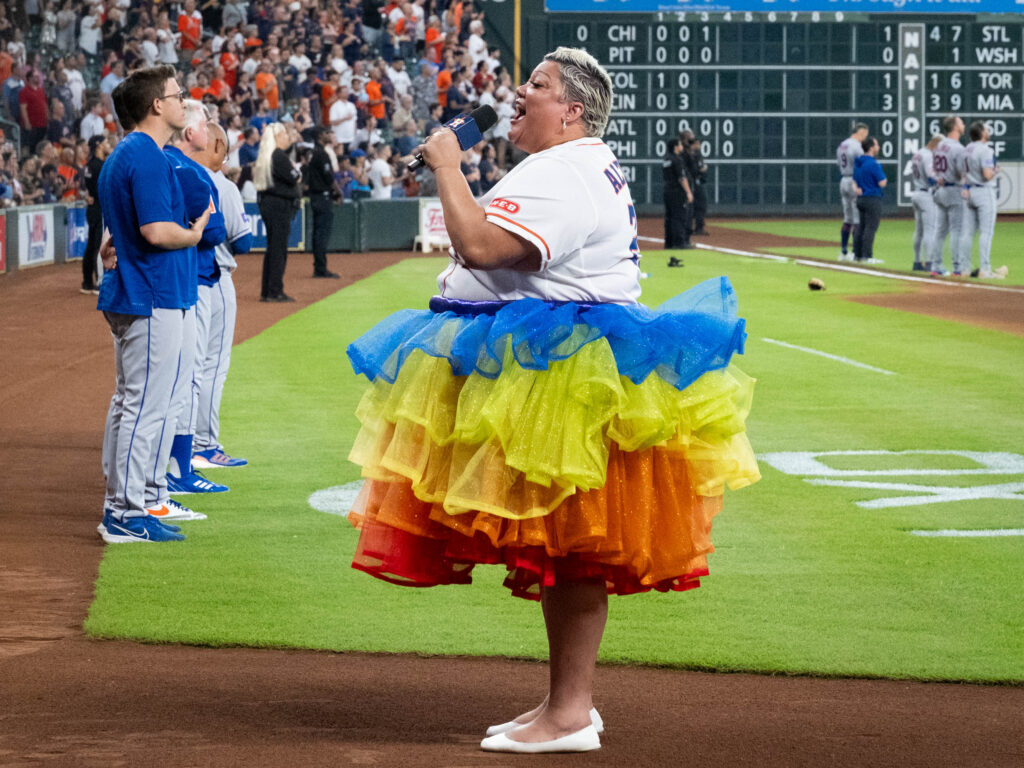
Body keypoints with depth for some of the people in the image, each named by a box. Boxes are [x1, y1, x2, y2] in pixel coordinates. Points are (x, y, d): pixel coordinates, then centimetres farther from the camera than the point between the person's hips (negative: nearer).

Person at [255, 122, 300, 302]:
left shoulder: (265, 156, 14)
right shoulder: (279, 156, -14)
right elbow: (293, 178, -17)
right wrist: (297, 172, 5)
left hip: (266, 203, 10)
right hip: (280, 204, -10)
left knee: (272, 247, 15)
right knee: (279, 248, -6)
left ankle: (266, 291, 18)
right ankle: (275, 291, -5)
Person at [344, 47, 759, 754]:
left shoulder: (561, 176, -17)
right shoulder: (593, 167, 20)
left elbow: (482, 245, -28)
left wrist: (447, 166, -16)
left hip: (561, 379, -12)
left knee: (570, 551, -9)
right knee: (560, 552, 14)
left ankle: (571, 714, -7)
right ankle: (569, 700, 20)